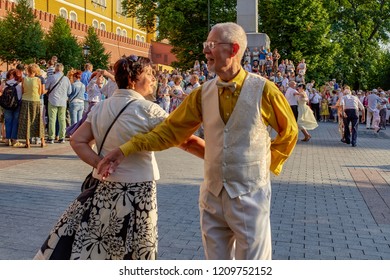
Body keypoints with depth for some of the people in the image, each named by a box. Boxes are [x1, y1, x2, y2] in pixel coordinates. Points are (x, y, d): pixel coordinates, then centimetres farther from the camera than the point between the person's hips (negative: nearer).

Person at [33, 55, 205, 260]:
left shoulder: (100, 108, 5)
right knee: (133, 256, 9)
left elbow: (77, 141, 3)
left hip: (105, 188, 6)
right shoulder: (147, 109, -13)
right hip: (137, 191, -5)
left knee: (80, 246, 17)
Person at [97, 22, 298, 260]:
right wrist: (127, 149, -5)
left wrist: (270, 165, 5)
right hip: (212, 196, 4)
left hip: (249, 197, -4)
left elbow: (289, 132, 4)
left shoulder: (263, 89, -10)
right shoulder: (204, 93, 1)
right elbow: (171, 129, 3)